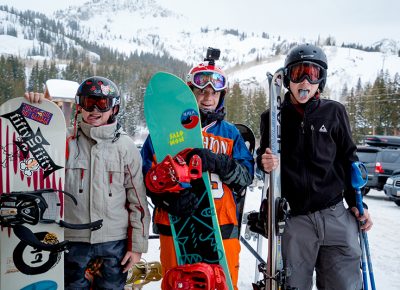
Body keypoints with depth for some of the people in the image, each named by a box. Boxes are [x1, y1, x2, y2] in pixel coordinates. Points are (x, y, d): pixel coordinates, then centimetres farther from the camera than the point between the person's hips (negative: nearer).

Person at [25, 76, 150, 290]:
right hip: (73, 240, 1)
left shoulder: (125, 146, -1)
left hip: (115, 242, 0)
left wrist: (137, 244, 1)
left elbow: (138, 199, 1)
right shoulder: (66, 140, 1)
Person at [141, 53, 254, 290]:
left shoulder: (230, 133, 14)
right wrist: (168, 199, -17)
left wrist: (218, 162, -16)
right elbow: (147, 172, 0)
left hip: (221, 228, 2)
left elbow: (246, 175, 3)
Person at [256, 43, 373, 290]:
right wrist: (264, 163, -9)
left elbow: (348, 159, 12)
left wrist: (356, 203, 9)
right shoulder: (273, 117, 5)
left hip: (336, 216, 1)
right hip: (294, 220, 0)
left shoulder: (334, 112, 6)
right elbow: (263, 159, 14)